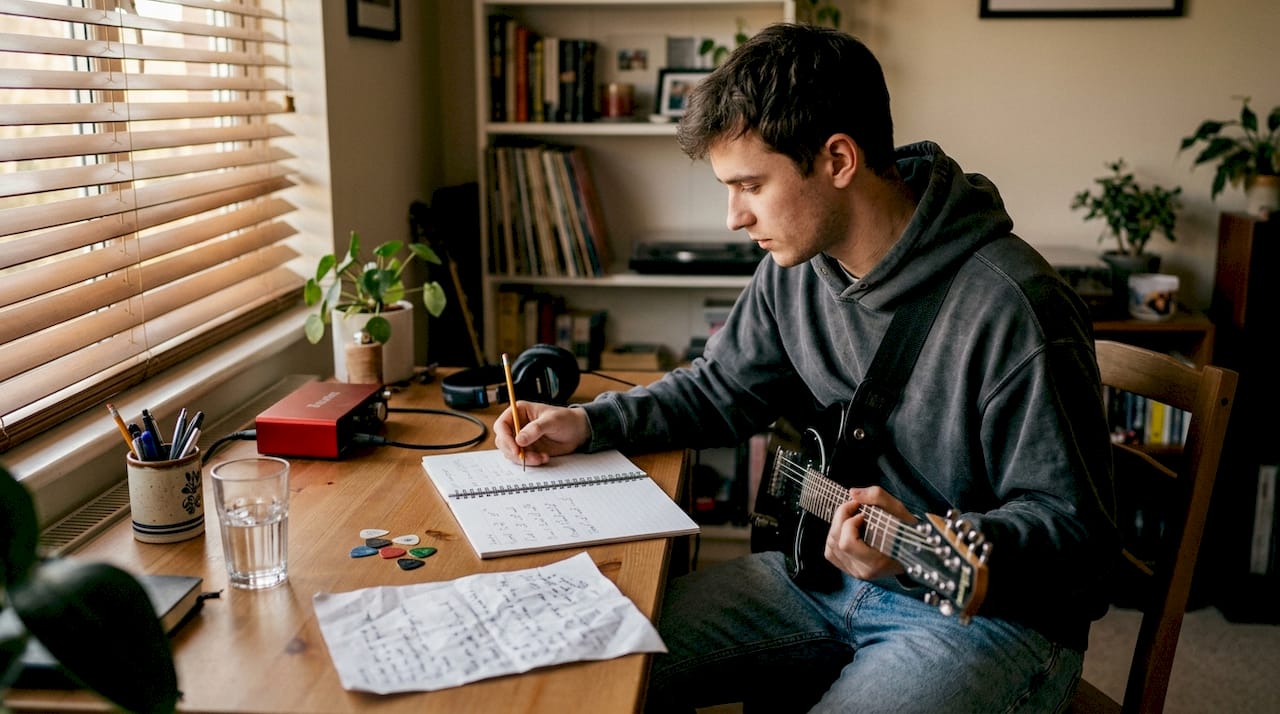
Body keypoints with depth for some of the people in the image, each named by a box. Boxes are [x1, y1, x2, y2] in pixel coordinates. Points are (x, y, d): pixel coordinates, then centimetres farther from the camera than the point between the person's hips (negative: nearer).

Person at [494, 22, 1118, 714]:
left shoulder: (1013, 312, -25)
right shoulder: (796, 267, -1)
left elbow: (1076, 527, -18)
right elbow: (720, 388, 15)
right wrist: (586, 423, 2)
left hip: (995, 611, -6)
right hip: (827, 566, 7)